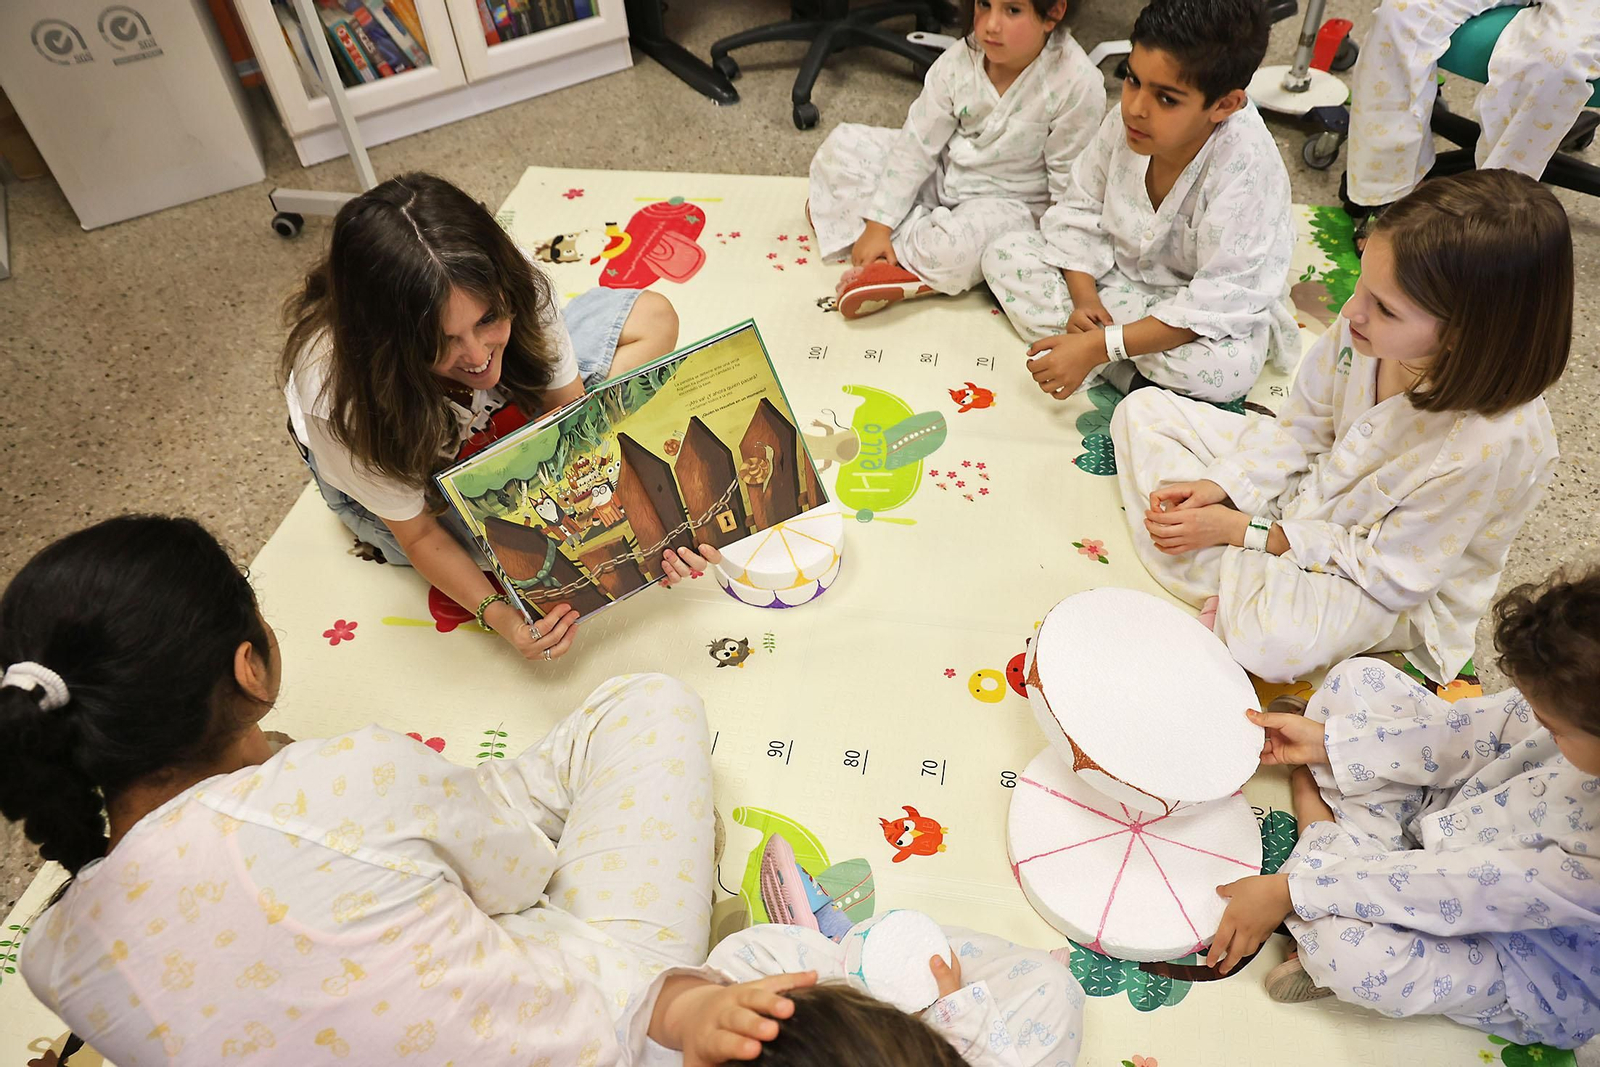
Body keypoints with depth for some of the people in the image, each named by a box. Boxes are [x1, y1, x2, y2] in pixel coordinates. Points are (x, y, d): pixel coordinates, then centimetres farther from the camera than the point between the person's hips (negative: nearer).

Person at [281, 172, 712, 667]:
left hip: (500, 404, 4)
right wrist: (496, 613, -41)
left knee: (652, 318, -8)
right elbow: (418, 533, -27)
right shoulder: (335, 394, -41)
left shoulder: (510, 282, -35)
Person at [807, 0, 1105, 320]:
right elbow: (918, 143, -10)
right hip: (944, 173, 5)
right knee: (844, 145, -3)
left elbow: (1069, 182, -14)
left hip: (1008, 202, -5)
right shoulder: (961, 59, -13)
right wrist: (879, 225, -14)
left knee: (957, 248, -39)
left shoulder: (1079, 84, -24)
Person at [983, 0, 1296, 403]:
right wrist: (1083, 297, -19)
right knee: (1004, 254, -9)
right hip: (1118, 273, 6)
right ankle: (1127, 374, -18)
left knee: (1228, 368, -39)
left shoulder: (1247, 169, -30)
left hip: (1215, 315, -6)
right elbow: (1080, 209, -2)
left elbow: (1218, 301, -30)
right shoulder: (1125, 123, -16)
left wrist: (1098, 346, -36)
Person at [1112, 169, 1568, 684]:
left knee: (1275, 640, -40)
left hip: (1389, 585, -6)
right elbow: (1301, 427, -3)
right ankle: (1248, 581, -10)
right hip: (1312, 483, 6)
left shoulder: (1496, 444, -35)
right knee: (1145, 410, -2)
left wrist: (1244, 532, -24)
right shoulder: (1364, 328, -22)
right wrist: (1218, 485, -16)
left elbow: (1388, 569, -24)